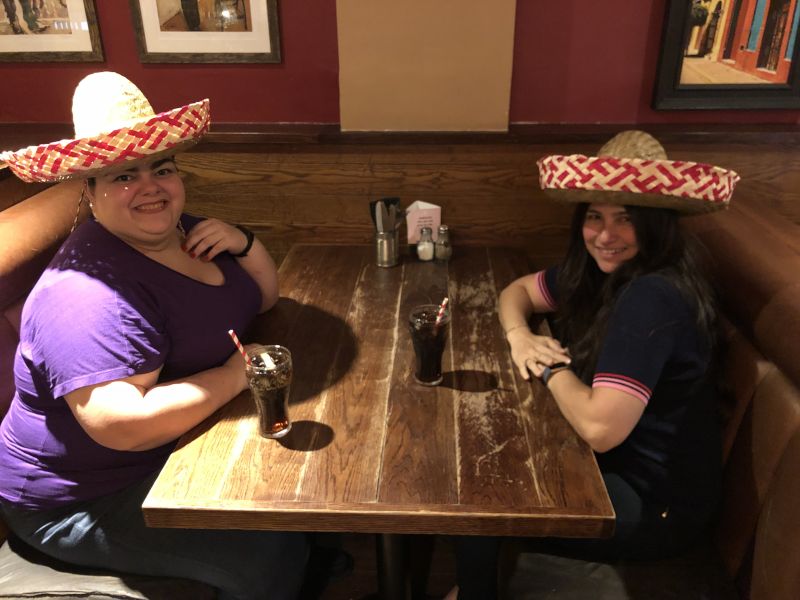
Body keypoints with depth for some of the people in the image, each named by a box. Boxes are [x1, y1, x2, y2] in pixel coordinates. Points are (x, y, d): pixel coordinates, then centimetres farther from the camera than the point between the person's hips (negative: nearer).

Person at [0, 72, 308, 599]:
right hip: (88, 498, -9)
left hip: (186, 443, 9)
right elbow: (123, 425, -37)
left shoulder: (182, 233, 1)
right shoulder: (91, 291, -29)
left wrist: (243, 243, -12)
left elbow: (265, 297, 9)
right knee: (269, 555, -19)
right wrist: (235, 374, -26)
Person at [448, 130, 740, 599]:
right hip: (613, 463, 8)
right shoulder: (602, 269, -4)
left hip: (657, 504, -8)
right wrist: (520, 336, -12)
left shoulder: (653, 297, -31)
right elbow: (518, 290, 9)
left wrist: (553, 367, -17)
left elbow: (600, 427, -35)